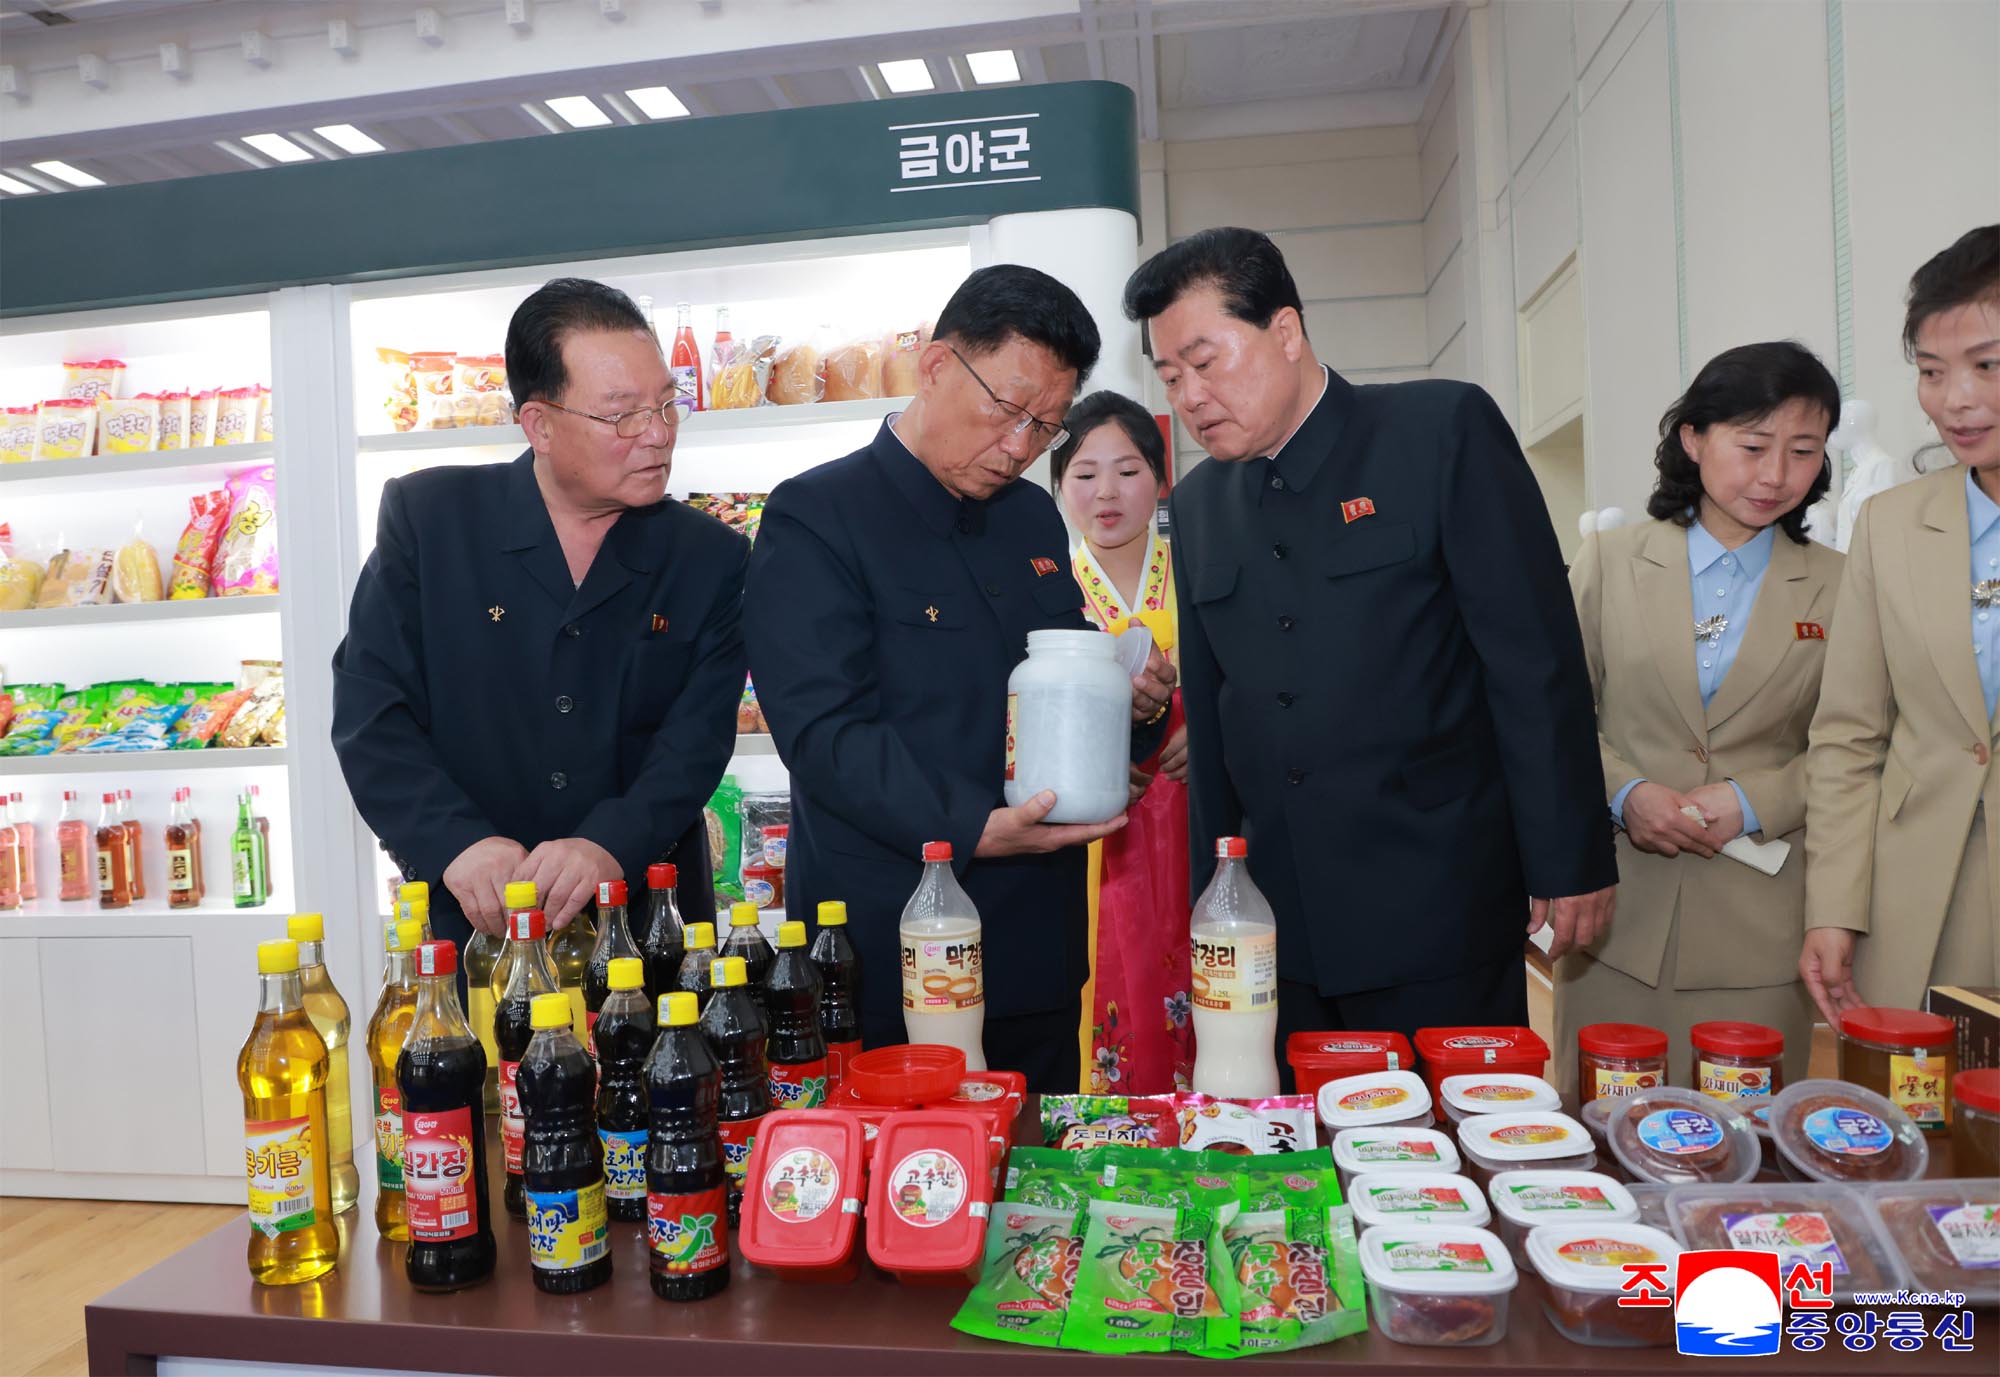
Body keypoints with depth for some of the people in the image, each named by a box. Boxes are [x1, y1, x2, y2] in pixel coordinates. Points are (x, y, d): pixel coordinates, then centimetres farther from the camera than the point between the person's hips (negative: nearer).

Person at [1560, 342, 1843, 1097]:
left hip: (1759, 922, 0)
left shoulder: (1838, 588, 6)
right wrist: (1625, 792, -12)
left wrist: (1756, 802, -11)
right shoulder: (1610, 560, 6)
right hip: (1619, 915, 0)